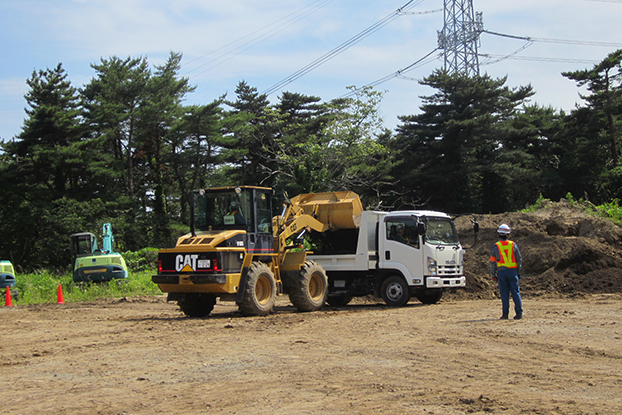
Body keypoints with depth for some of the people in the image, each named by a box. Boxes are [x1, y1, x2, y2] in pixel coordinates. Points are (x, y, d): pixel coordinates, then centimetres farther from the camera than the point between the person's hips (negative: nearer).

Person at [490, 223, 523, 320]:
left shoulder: (495, 246, -1)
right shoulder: (513, 245, 3)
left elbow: (492, 262, 1)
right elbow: (519, 259, 7)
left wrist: (493, 275, 9)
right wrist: (518, 272, 16)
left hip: (501, 272, -1)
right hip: (512, 271, 1)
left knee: (504, 294, 1)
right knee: (515, 292, 4)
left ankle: (505, 314, 0)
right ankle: (519, 313, 2)